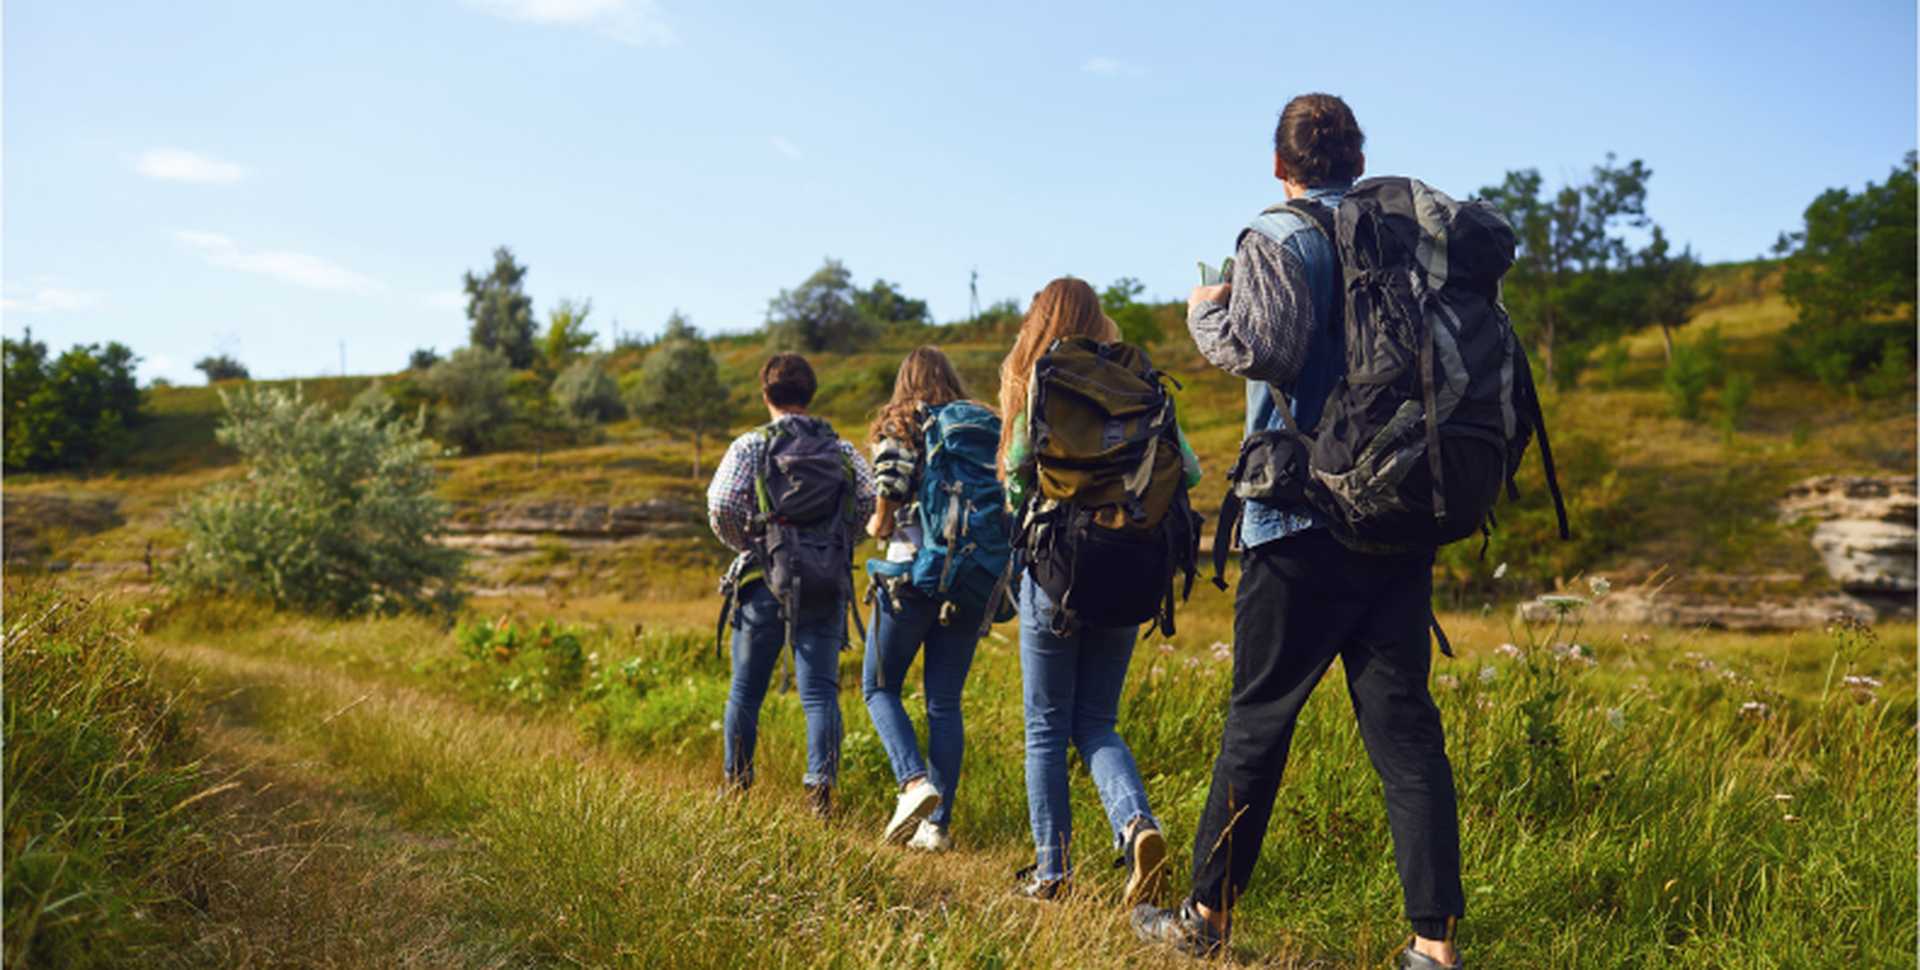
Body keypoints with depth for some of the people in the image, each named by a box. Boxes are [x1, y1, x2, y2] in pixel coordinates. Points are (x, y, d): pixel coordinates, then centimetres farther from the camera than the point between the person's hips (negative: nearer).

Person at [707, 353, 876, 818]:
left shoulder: (751, 445, -2)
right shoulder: (841, 449, 6)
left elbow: (721, 504, -14)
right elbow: (870, 499, -6)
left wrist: (745, 544, 3)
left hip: (765, 584, -1)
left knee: (746, 690, 13)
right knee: (820, 690, 2)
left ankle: (736, 784, 26)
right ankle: (821, 784, -14)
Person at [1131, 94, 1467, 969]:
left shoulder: (1278, 239, -6)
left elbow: (1263, 347, -20)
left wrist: (1205, 310, -3)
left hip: (1303, 516, -5)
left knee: (1258, 718, 5)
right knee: (1403, 723, 5)